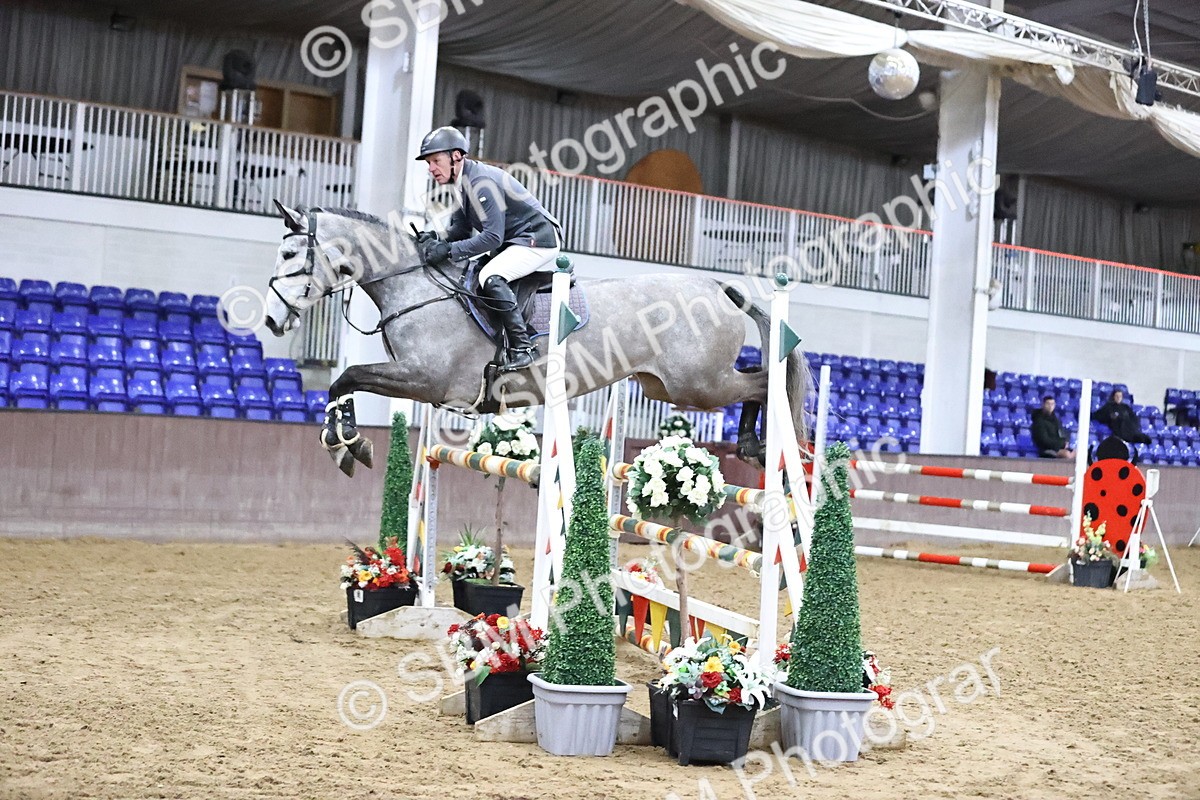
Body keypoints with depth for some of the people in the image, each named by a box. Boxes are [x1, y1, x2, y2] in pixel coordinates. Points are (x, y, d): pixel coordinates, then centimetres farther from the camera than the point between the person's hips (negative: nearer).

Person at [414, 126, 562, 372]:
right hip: (513, 240, 11)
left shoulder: (481, 182, -24)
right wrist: (437, 239, -9)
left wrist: (449, 250, -29)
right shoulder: (462, 181, 7)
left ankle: (522, 347, -25)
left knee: (491, 278, -29)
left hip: (539, 240, -11)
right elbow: (460, 227, 11)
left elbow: (493, 237, -28)